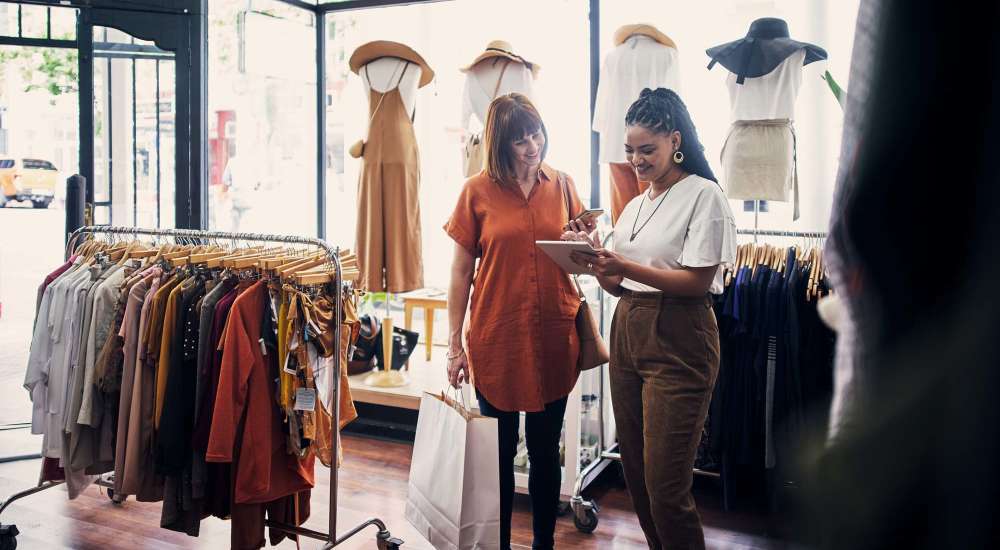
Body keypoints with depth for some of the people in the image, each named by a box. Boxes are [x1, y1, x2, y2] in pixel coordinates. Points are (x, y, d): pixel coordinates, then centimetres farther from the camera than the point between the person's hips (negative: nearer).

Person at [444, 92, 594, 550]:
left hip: (553, 339, 2)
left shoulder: (562, 185, 5)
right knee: (500, 451, 10)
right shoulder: (478, 191, -3)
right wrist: (455, 344, -4)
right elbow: (460, 271, -2)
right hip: (496, 340, -2)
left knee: (545, 449, 14)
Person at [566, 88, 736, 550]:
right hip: (628, 334, 8)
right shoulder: (635, 206, 16)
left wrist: (626, 267, -21)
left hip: (678, 343, -7)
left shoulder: (703, 195, -6)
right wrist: (596, 263, -4)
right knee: (636, 473, 13)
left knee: (665, 486, -6)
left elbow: (698, 282, -14)